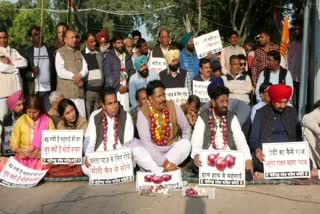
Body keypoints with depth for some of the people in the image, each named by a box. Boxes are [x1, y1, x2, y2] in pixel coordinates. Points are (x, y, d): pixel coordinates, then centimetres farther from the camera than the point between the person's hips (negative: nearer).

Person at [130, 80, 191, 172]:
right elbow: (146, 142, -21)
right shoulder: (143, 112, -14)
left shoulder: (173, 106, -6)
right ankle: (162, 172, -31)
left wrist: (183, 147, -10)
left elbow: (186, 129, 6)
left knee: (186, 144, -26)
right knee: (134, 146, -28)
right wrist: (165, 162, -28)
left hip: (172, 151, 2)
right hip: (152, 153, -2)